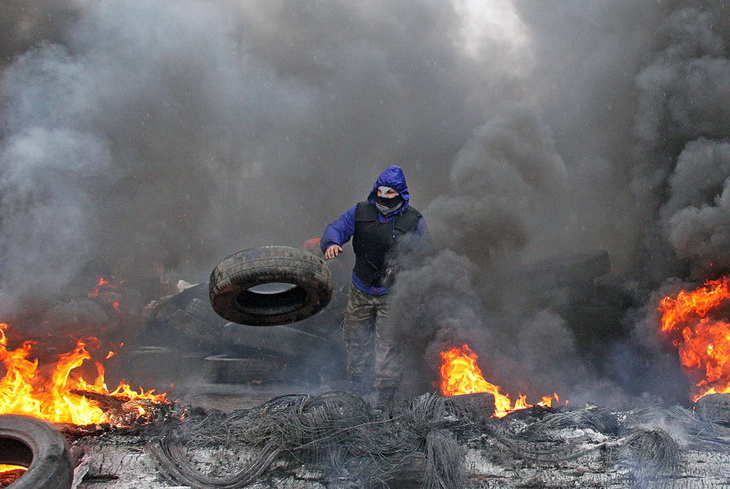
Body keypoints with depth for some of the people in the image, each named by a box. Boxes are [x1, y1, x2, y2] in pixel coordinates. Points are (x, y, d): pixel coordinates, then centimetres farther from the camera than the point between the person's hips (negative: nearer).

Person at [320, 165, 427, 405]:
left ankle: (385, 400, 5)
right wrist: (331, 243, -23)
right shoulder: (360, 212, 3)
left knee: (388, 347, -5)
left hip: (393, 295, -3)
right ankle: (356, 390, 32)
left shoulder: (414, 221, -3)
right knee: (355, 342, 14)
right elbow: (335, 229, 2)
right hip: (361, 292, 4)